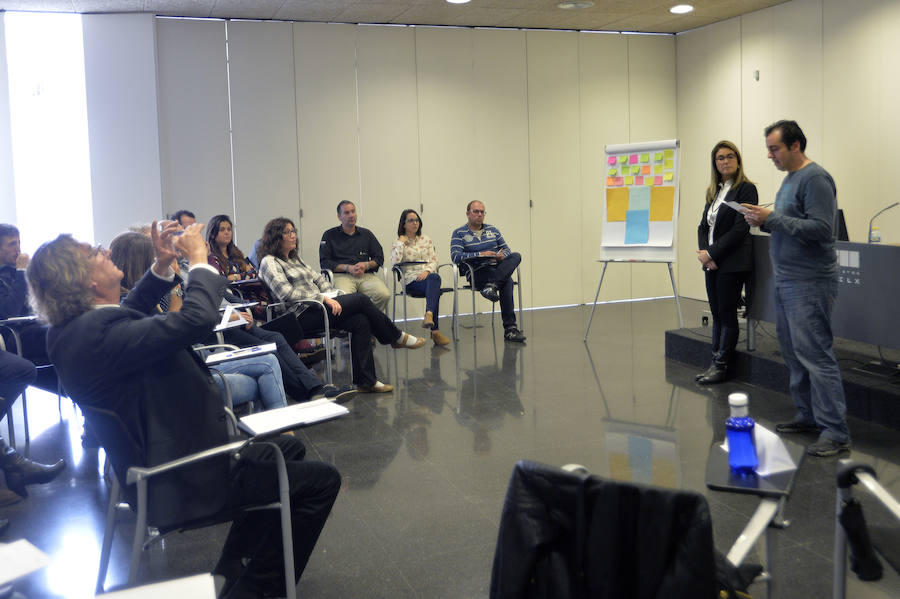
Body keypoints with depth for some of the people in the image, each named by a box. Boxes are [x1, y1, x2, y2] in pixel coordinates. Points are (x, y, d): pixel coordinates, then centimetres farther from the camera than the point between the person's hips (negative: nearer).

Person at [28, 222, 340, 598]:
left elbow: (132, 312, 21)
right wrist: (199, 260, -20)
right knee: (321, 481, -4)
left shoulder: (69, 330, 2)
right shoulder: (101, 332, -30)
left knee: (289, 449, 25)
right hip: (185, 481, -11)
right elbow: (197, 319, -38)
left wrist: (162, 267, 7)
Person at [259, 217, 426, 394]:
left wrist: (332, 296, 2)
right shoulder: (269, 262, -3)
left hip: (317, 307, 8)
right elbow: (286, 294, -15)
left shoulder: (295, 258, 24)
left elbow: (317, 278, 23)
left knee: (360, 321, -17)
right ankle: (397, 337, 2)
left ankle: (366, 381, -17)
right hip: (302, 316, -8)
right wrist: (323, 298, -18)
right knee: (361, 299, -17)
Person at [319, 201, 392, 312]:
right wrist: (348, 268, -7)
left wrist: (366, 265, -2)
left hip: (367, 275, 3)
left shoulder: (366, 234, 23)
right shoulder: (329, 235, 13)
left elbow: (380, 258, 20)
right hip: (341, 275, -3)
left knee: (384, 295, -28)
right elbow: (324, 263, 5)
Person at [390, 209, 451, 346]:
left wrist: (427, 271, -10)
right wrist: (401, 242, -3)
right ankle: (434, 330, -46)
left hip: (429, 275, 3)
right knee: (435, 289, -36)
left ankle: (429, 315, -55)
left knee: (435, 278, -37)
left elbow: (434, 260, 11)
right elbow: (395, 262, -8)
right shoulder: (398, 243, 10)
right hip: (411, 280, -3)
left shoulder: (426, 240, 20)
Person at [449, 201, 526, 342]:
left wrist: (503, 255, -6)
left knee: (516, 256, -28)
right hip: (477, 273, -5)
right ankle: (509, 328, -35)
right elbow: (455, 256, -7)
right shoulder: (459, 234, 8)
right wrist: (480, 254, -16)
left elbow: (506, 249, 20)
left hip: (498, 269, 5)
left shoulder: (493, 230, 23)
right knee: (507, 281, -33)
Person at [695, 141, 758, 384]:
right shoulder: (714, 191, 15)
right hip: (712, 263, 7)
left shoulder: (746, 189, -8)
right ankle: (716, 363, 17)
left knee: (727, 314, -1)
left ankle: (721, 366, 6)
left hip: (732, 263, -7)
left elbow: (740, 229, -15)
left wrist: (712, 253, -15)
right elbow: (703, 225, 14)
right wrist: (704, 252, -4)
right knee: (717, 314, 11)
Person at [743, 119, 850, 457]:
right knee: (793, 352, 14)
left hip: (809, 284, -10)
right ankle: (808, 416, 25)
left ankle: (836, 432, -5)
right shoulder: (790, 178, 16)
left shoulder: (815, 179, -13)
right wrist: (765, 222, 4)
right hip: (786, 281, 10)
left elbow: (821, 228, -22)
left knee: (815, 354, -10)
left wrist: (772, 218, -20)